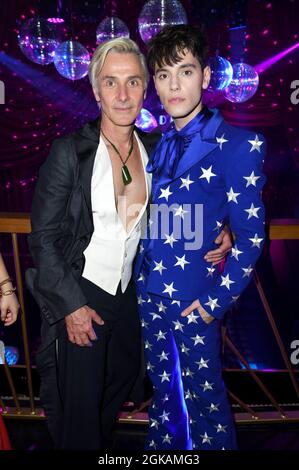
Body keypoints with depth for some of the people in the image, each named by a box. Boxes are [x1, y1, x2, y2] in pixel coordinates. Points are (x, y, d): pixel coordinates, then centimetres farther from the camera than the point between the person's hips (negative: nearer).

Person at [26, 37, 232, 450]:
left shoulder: (154, 149, -1)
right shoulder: (69, 151, -15)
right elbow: (43, 237, -13)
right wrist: (72, 305, -14)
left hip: (127, 292, 6)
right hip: (77, 294, -5)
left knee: (123, 381, 25)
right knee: (80, 404, 8)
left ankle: (102, 443, 52)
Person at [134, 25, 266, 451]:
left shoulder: (237, 145, -12)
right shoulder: (159, 145, 7)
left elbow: (250, 235, -10)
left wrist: (216, 301, -11)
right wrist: (140, 281, 7)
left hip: (192, 300, -5)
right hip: (149, 295, 6)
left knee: (203, 400, 11)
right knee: (164, 391, 22)